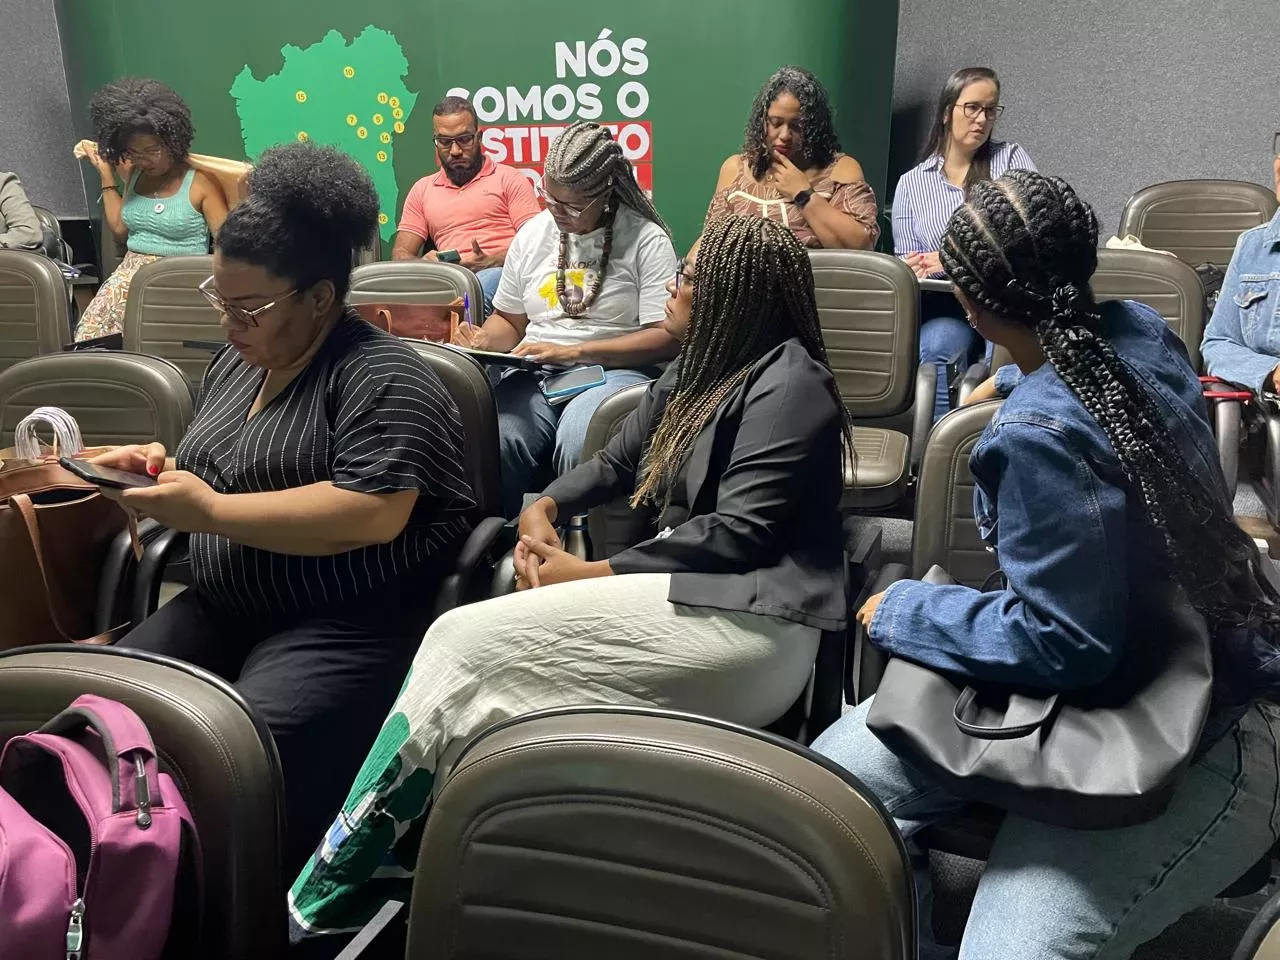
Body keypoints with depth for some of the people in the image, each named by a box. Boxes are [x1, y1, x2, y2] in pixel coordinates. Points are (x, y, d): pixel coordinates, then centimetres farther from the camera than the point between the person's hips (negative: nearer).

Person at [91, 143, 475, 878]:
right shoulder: (238, 362, 15)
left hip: (349, 626, -8)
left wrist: (211, 510, -21)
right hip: (221, 611, 9)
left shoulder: (382, 377, -13)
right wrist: (164, 467, 5)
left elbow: (373, 514, -24)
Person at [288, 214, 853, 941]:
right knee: (483, 656, -11)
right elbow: (619, 462, 22)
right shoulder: (701, 368, 19)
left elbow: (735, 534, -18)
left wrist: (592, 574, -15)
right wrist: (547, 506, 1)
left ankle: (324, 891, -8)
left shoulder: (789, 385, -9)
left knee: (469, 643, -16)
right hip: (690, 591, 9)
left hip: (748, 624, -9)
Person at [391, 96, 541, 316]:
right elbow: (400, 254, 21)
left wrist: (490, 262, -16)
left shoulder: (510, 179, 15)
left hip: (500, 274, -2)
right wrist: (424, 263, -5)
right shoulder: (422, 190, 26)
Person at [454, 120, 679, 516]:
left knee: (578, 445, -36)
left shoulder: (646, 239, -2)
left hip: (612, 371, -3)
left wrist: (571, 352, -16)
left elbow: (666, 337, -9)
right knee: (493, 440, -29)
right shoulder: (533, 232, 14)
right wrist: (483, 342, -2)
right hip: (535, 373, 4)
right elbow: (509, 320, 23)